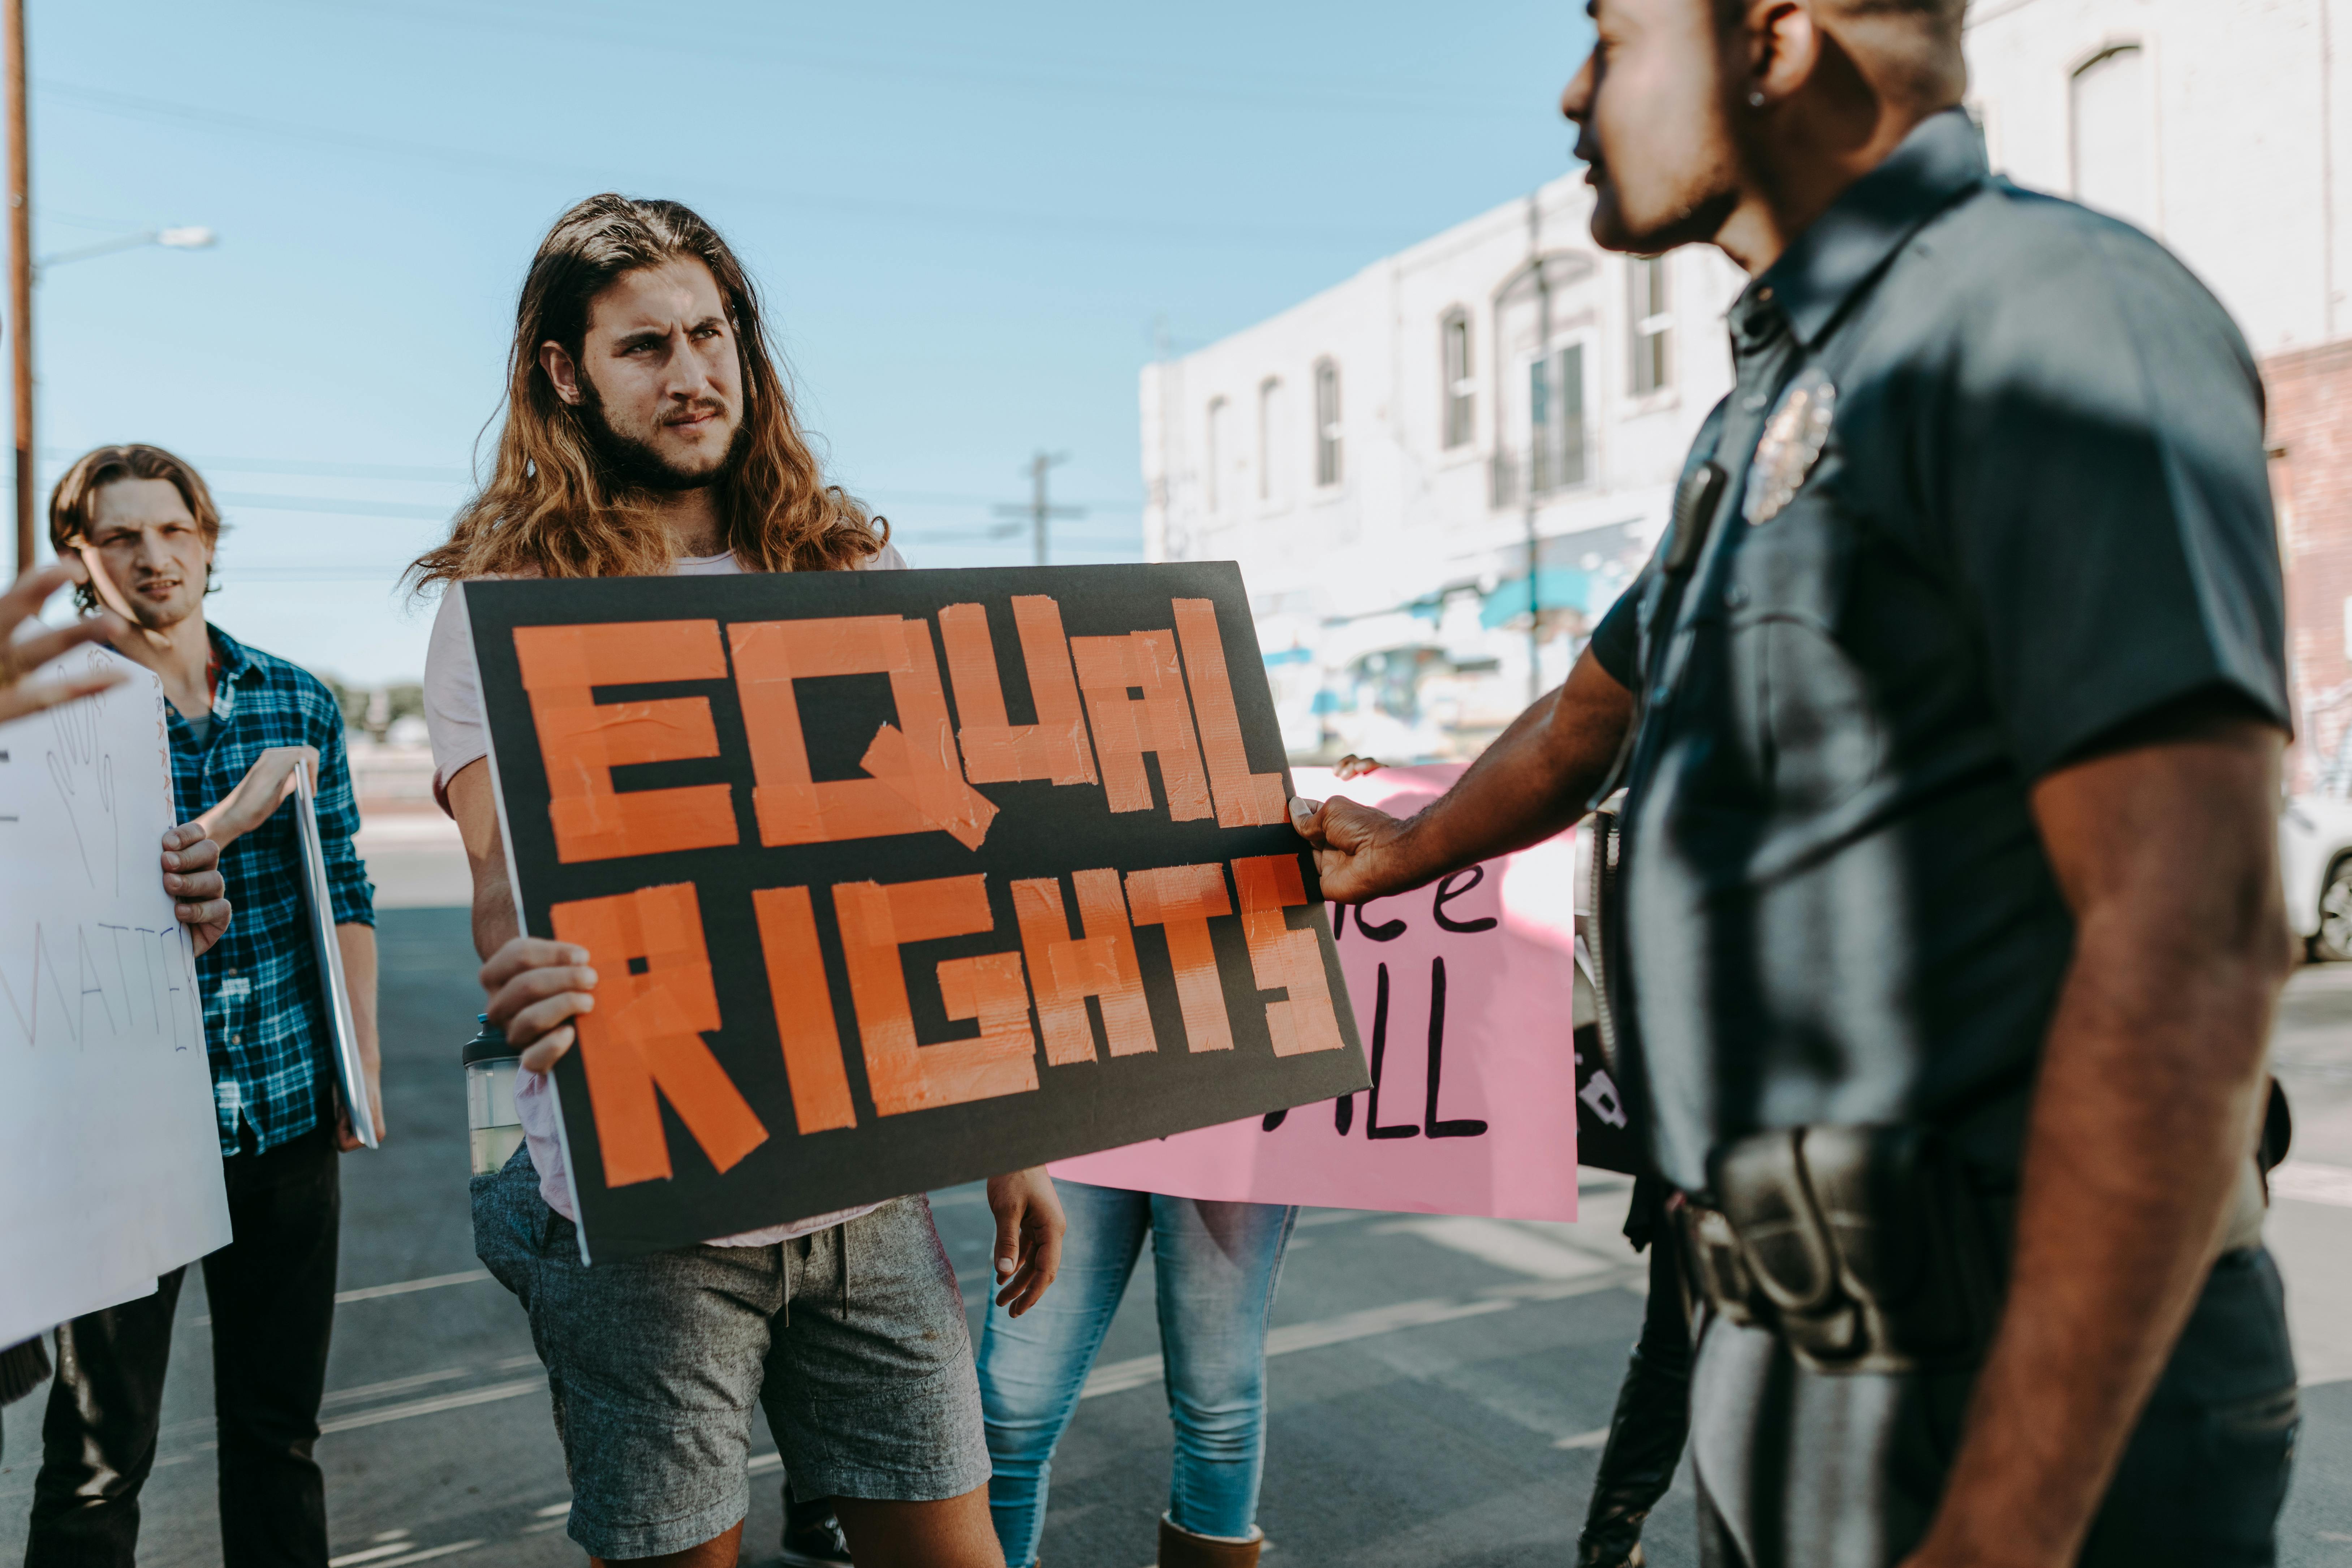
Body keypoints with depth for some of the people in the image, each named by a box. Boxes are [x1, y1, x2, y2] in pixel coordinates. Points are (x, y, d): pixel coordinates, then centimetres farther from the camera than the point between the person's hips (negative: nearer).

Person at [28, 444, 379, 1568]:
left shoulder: (297, 702, 7)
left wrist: (361, 1067, 7)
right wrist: (235, 817, -19)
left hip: (288, 1108, 3)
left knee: (280, 1420, 14)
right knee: (101, 1442, 5)